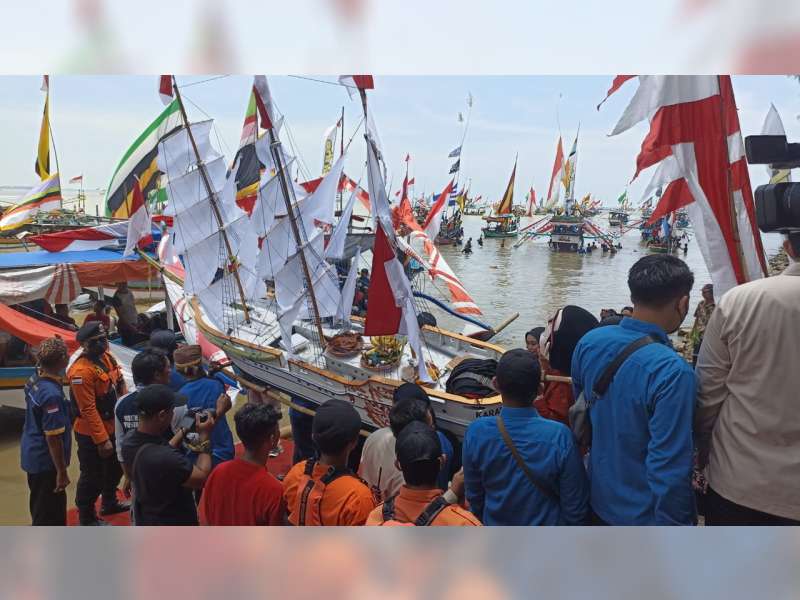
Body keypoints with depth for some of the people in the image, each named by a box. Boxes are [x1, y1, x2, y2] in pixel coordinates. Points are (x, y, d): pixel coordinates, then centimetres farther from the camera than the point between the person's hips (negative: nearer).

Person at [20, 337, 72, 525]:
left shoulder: (34, 380, -2)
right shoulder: (52, 394, -29)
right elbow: (53, 437, -26)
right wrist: (62, 471, -18)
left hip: (33, 454, 10)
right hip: (45, 461, -10)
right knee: (48, 512, 6)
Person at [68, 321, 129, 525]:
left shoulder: (107, 357, 0)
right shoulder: (81, 371, -26)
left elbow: (119, 382, 14)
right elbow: (88, 410, -26)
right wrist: (102, 439, -25)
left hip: (112, 427, 9)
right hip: (91, 434, -9)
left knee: (115, 467, 25)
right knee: (93, 476, 6)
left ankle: (110, 503, 46)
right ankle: (87, 518, 25)